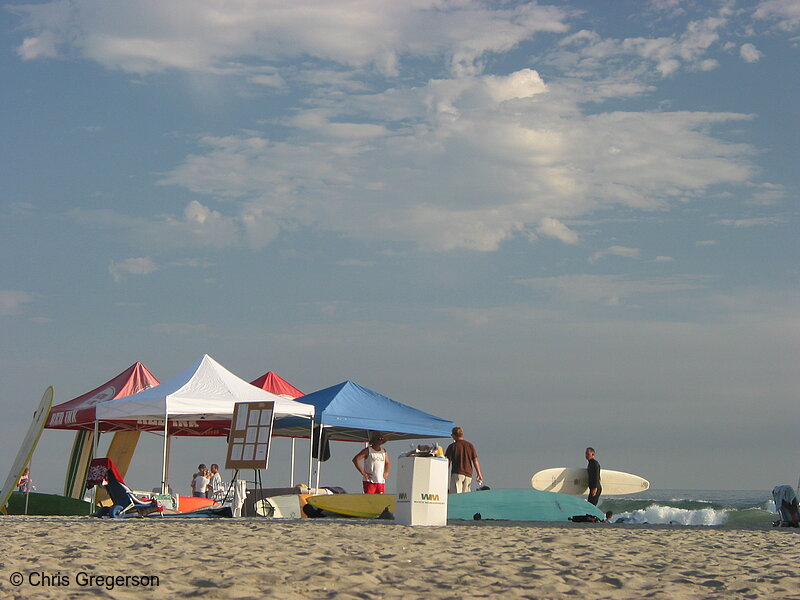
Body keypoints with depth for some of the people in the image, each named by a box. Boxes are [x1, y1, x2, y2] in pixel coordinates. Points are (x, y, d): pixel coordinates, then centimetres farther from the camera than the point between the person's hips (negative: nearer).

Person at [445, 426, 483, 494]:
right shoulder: (470, 446, 12)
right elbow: (475, 461, 9)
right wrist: (479, 474, 12)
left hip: (457, 473, -4)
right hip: (468, 474, 4)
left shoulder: (452, 446, 2)